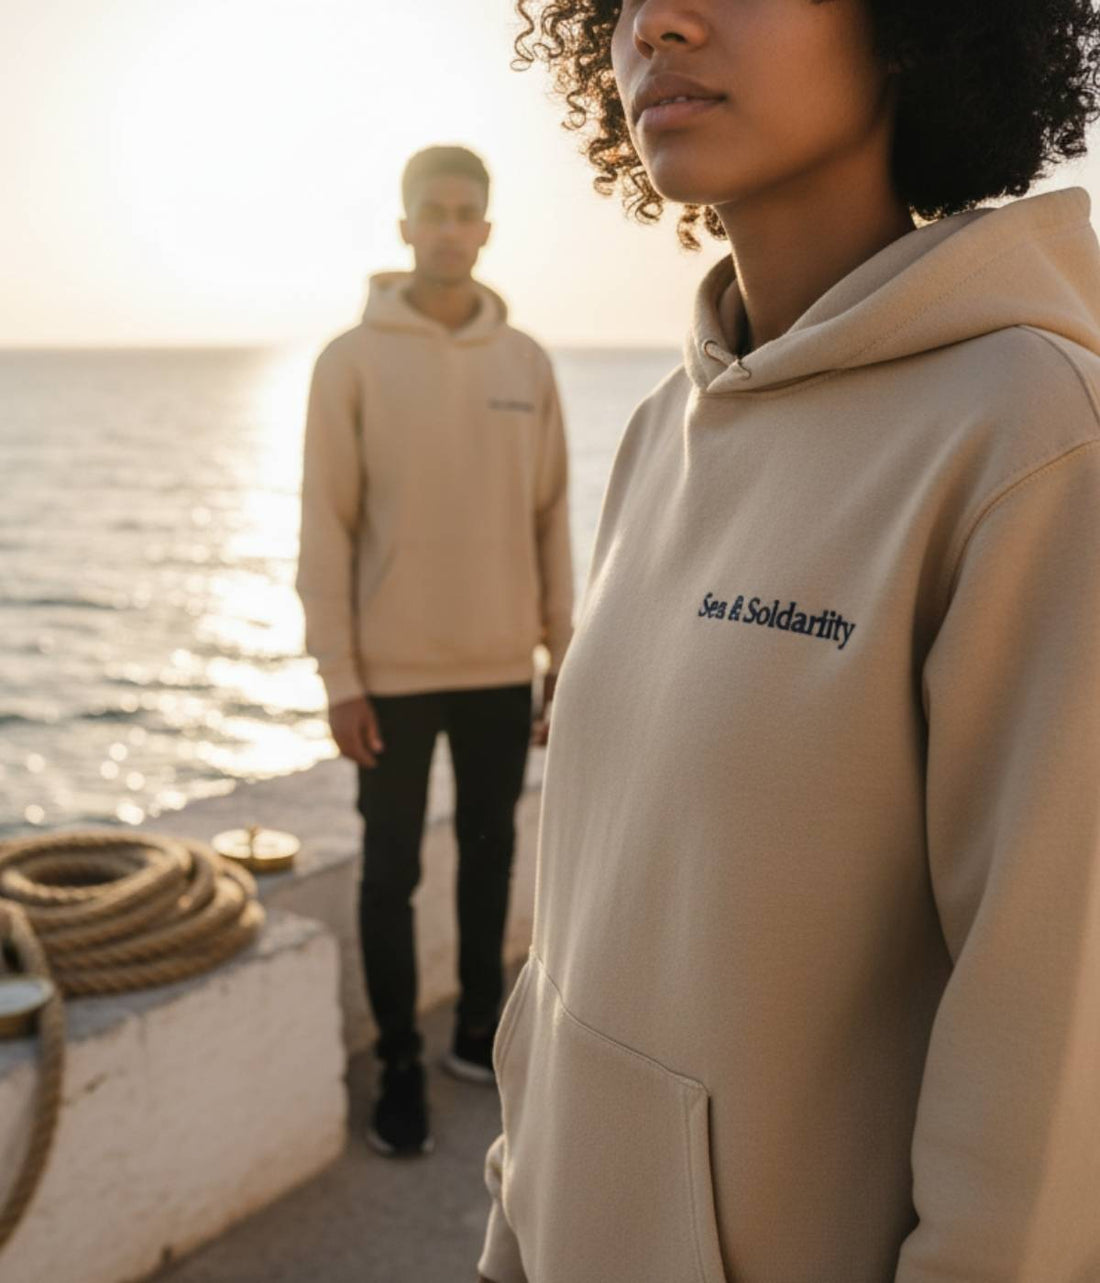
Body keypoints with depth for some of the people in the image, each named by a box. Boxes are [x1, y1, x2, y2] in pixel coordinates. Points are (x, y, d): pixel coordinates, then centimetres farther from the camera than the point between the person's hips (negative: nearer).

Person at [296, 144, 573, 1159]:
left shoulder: (527, 362, 4)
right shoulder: (353, 360, -4)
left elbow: (551, 518, 6)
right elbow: (327, 528, -6)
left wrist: (566, 656, 4)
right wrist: (338, 676, -9)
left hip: (503, 666, 3)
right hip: (395, 669, -2)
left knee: (491, 854, 14)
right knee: (392, 873, 6)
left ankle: (480, 1028, 31)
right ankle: (400, 1066, 20)